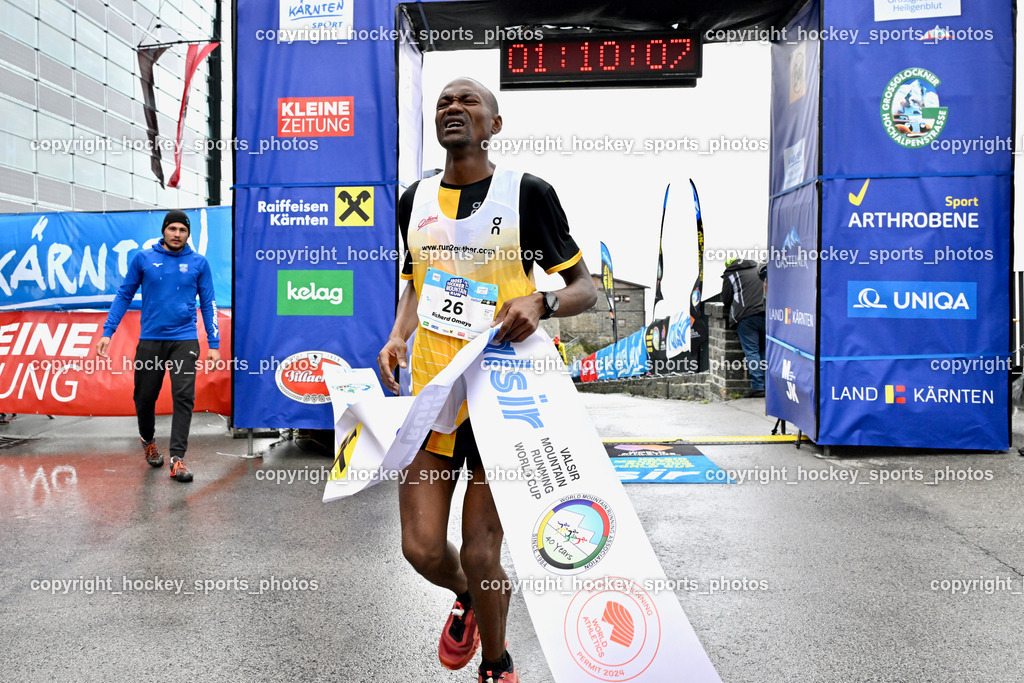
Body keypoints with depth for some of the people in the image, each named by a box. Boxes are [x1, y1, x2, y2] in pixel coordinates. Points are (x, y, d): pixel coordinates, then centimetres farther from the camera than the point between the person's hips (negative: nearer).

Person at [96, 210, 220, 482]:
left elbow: (208, 304, 7)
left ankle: (177, 458, -5)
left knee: (184, 397, -9)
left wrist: (214, 344, 1)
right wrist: (107, 332, 2)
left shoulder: (198, 263, 4)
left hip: (184, 340, -1)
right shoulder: (143, 259, 4)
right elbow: (124, 295, 9)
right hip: (150, 340, 1)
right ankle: (148, 441, 37)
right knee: (145, 397, 9)